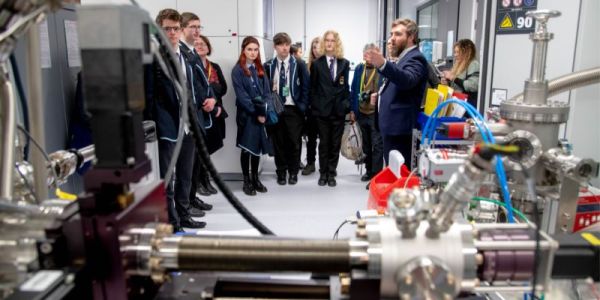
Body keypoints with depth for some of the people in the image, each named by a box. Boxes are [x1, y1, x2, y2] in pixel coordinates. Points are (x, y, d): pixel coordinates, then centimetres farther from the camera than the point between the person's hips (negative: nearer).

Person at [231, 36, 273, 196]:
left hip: (262, 115, 5)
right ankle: (246, 181, 12)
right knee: (247, 148, 2)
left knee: (258, 147, 11)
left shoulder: (260, 69, 11)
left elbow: (267, 92, 7)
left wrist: (264, 111, -7)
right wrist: (256, 113, -14)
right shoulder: (238, 70, -6)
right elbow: (242, 95, -12)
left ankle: (255, 178, 22)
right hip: (247, 115, -5)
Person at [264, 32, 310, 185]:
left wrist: (302, 106, -6)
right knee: (278, 141, 6)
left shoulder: (299, 64, 1)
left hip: (293, 109, -1)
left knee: (294, 141, 3)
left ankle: (293, 172, 18)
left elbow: (305, 87, 1)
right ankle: (281, 171, 19)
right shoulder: (268, 66, 5)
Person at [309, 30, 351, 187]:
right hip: (322, 109, -1)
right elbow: (312, 88, 3)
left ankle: (331, 173, 18)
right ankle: (323, 173, 18)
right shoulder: (317, 64, 2)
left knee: (335, 143, 7)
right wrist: (314, 106, -2)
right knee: (324, 143, 6)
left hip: (339, 109, 2)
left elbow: (346, 86, 8)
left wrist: (347, 105, 0)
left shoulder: (344, 63, 7)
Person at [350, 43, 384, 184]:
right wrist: (353, 110, 8)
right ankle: (369, 171, 27)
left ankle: (376, 174, 5)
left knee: (377, 145, -2)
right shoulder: (359, 68, 9)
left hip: (376, 113, -5)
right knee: (366, 145, 14)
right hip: (361, 113, 5)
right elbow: (353, 90, 12)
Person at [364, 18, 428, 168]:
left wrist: (383, 64, -49)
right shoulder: (404, 58, 19)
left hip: (399, 128, -10)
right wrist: (381, 94, 16)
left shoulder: (415, 58, -12)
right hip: (393, 126, 10)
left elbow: (408, 79, -35)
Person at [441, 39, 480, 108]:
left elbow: (473, 86, -22)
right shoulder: (458, 65, 17)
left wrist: (454, 78, -19)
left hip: (468, 103, -8)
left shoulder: (474, 65, -7)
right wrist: (447, 82, 6)